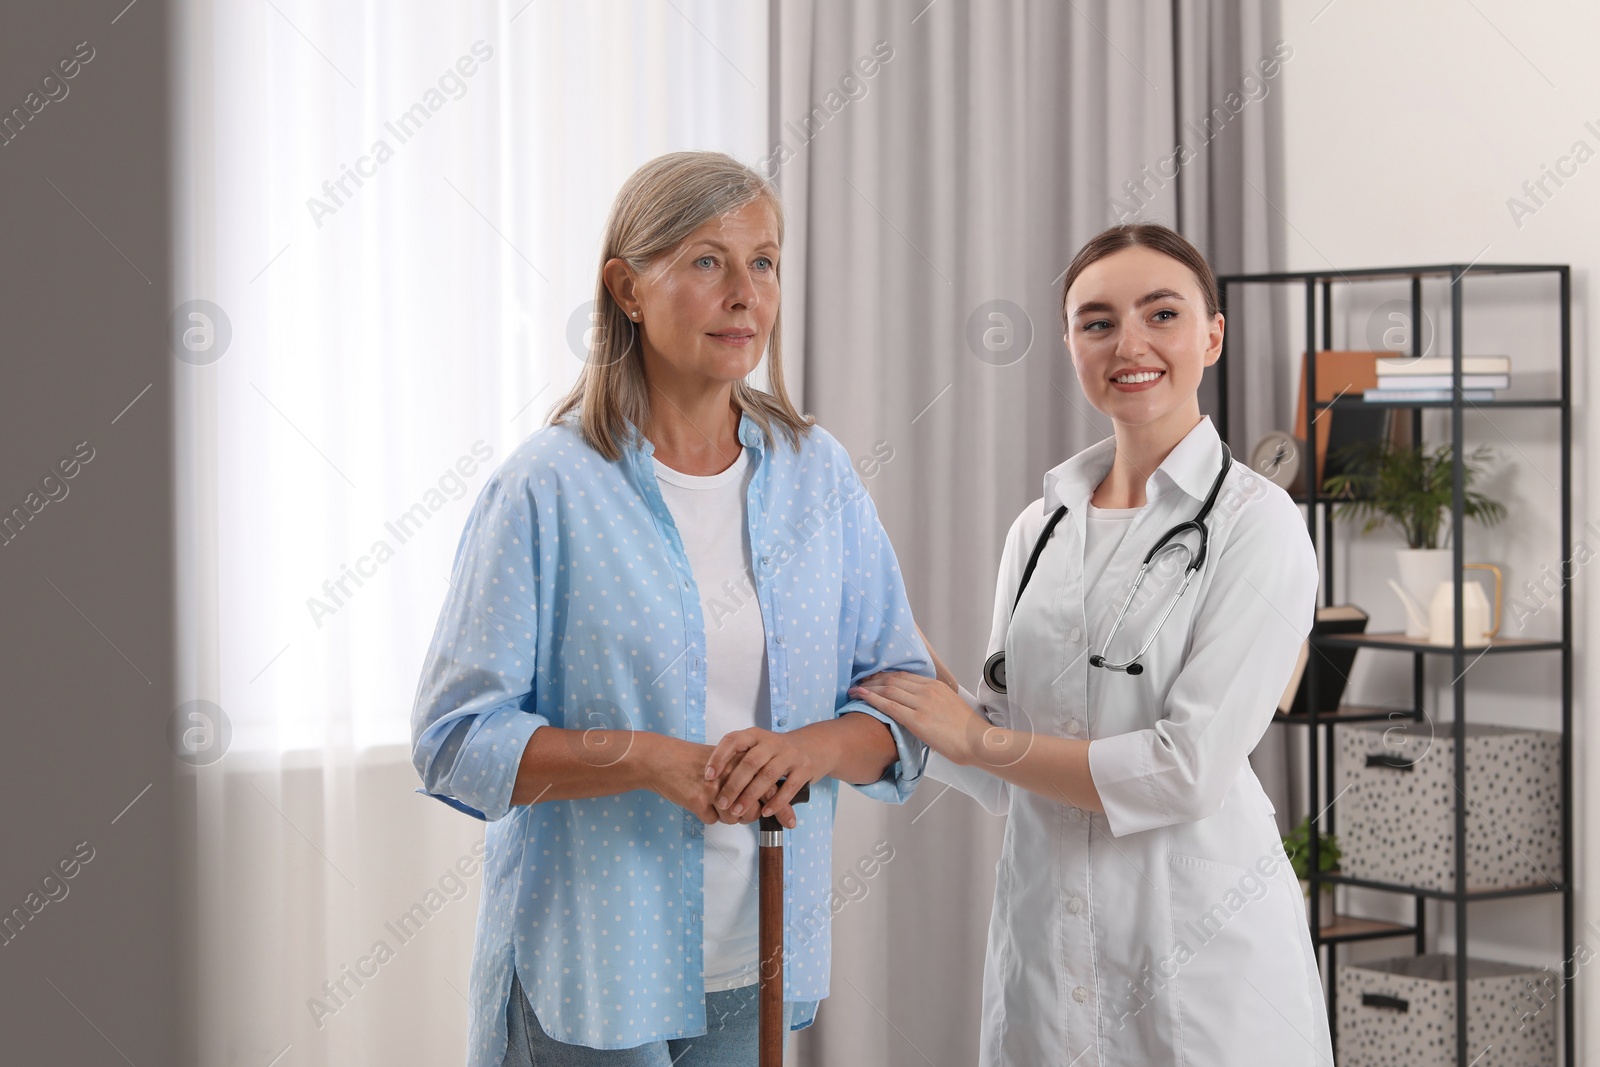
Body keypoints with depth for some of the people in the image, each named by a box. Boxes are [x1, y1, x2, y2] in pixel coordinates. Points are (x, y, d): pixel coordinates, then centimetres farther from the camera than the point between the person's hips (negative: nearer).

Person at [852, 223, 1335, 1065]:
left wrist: (980, 741, -9)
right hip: (1043, 948, 5)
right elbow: (1003, 779, 11)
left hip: (1199, 951, -5)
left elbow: (1189, 770, -16)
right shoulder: (1040, 526, 9)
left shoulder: (1256, 523, -8)